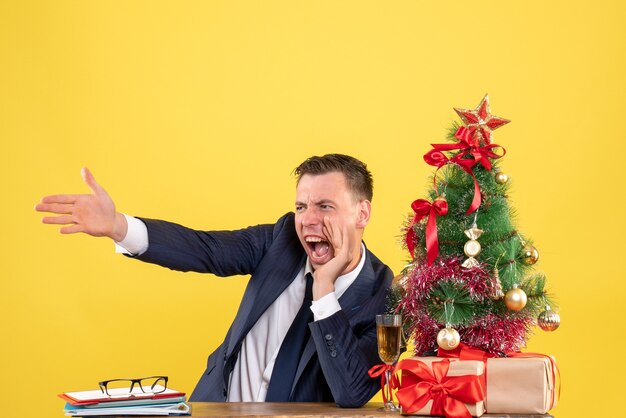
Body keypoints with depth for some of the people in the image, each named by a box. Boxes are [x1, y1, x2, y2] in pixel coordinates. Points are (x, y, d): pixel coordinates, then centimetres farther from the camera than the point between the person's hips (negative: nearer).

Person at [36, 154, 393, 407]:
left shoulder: (384, 297, -13)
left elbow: (352, 395, -22)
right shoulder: (282, 239, 0)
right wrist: (117, 226, -26)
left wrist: (324, 288, -24)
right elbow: (205, 249, -11)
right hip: (219, 404, 4)